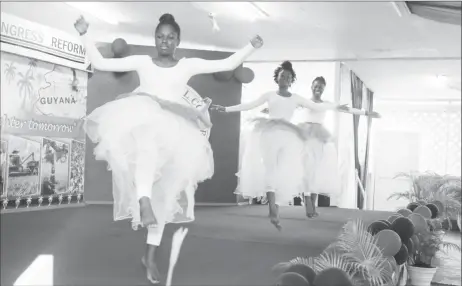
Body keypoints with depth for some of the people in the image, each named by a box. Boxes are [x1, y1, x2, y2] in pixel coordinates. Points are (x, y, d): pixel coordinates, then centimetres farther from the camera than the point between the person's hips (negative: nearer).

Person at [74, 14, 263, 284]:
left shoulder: (189, 65, 11)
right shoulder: (142, 61, 10)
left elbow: (227, 64, 7)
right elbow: (100, 63, 8)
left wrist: (251, 47, -3)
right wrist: (85, 34, 0)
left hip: (173, 132, 2)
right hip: (140, 124, -1)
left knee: (165, 192, -1)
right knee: (148, 138, -41)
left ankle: (151, 254, 10)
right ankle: (142, 200, -49)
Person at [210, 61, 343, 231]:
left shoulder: (296, 98, 15)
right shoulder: (269, 95, 11)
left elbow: (317, 107, 15)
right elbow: (249, 105, 7)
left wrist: (336, 106, 9)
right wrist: (226, 109, 1)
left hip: (287, 137, 2)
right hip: (269, 134, -2)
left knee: (284, 173, -6)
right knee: (270, 170, -17)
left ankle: (275, 211, 2)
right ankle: (273, 211, -23)